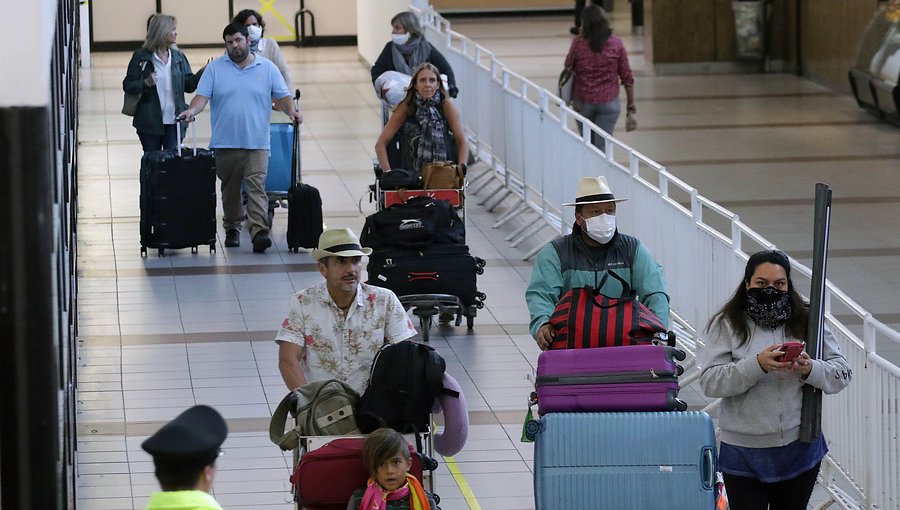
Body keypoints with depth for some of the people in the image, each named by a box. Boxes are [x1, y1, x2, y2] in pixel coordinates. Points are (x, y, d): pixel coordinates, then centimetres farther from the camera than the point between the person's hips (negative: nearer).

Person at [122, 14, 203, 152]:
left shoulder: (178, 57, 8)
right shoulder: (141, 57, -4)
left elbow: (189, 85, 9)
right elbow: (127, 85, -4)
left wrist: (203, 73, -7)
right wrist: (145, 83, -22)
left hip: (174, 122, 3)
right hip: (150, 122, -3)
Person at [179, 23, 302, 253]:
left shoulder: (267, 68, 7)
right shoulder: (215, 68, 5)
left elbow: (282, 96, 8)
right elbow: (202, 95, -2)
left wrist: (291, 111, -12)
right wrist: (192, 110, -22)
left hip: (256, 142, -1)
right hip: (224, 143, 1)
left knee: (256, 187, -14)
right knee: (230, 190, 10)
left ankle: (259, 232, -23)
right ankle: (232, 229, 25)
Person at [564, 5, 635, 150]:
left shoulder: (578, 43, -12)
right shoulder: (616, 44, -9)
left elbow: (568, 67, 5)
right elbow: (626, 76, -5)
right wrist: (631, 102, 5)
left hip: (583, 101, 1)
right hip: (608, 102, -1)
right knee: (603, 145, 0)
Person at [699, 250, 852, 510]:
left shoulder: (807, 322, 4)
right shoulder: (727, 324, -3)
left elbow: (842, 373, 2)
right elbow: (709, 381, -14)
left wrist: (810, 370, -19)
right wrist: (757, 365, -27)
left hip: (800, 449, 3)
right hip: (744, 454, -2)